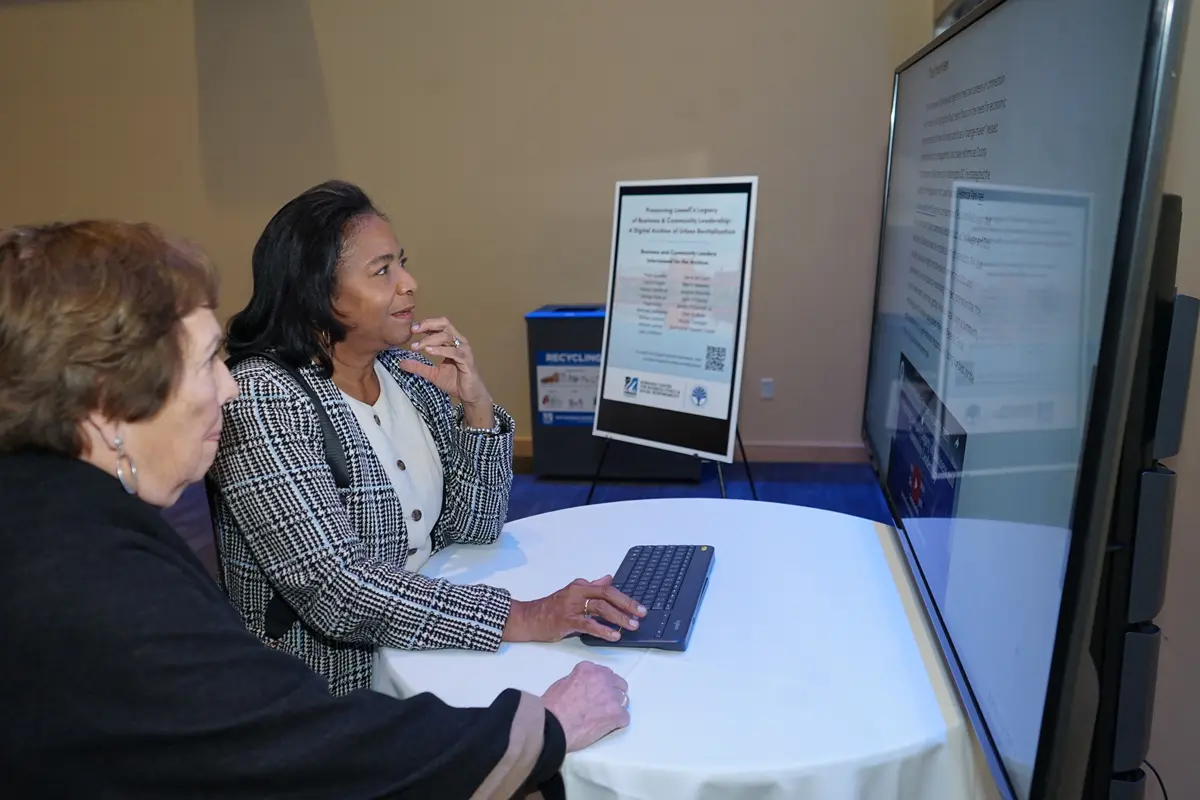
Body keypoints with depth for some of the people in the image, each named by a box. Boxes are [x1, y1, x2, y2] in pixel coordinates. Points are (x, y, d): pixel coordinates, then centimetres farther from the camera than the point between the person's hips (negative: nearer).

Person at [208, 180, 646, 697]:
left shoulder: (409, 369, 1)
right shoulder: (260, 398, -17)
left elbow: (474, 528, 2)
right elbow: (336, 588, -26)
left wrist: (475, 403, -13)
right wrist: (520, 619, -31)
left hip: (430, 653, 6)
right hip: (337, 689, -6)